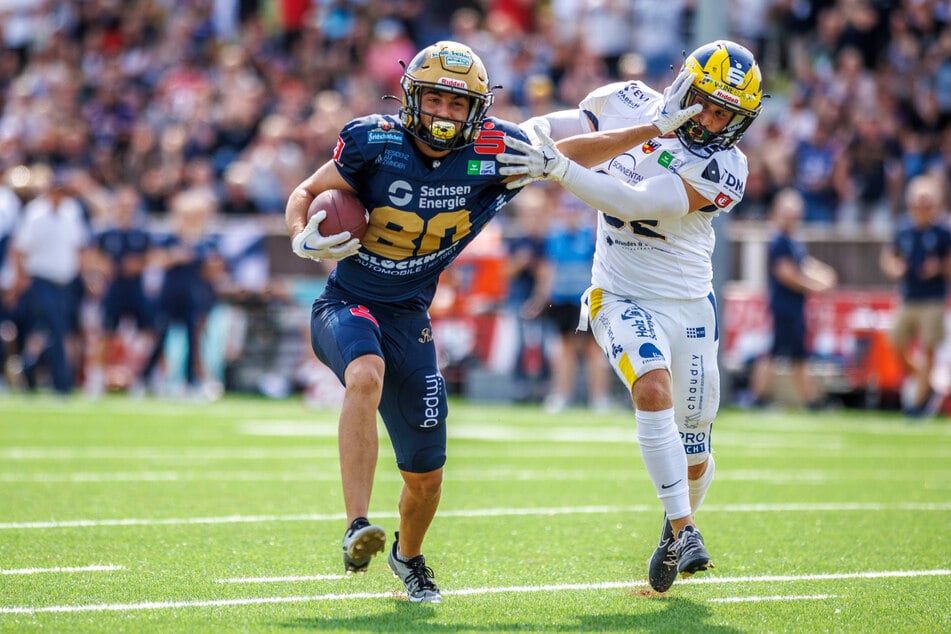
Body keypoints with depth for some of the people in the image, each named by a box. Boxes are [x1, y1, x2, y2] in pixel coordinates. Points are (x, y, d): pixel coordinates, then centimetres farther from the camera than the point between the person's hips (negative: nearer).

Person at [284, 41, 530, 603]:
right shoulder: (376, 142, -14)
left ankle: (409, 556, 39)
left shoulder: (494, 154, -10)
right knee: (366, 376, -38)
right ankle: (358, 529, -42)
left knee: (426, 474, 6)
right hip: (347, 304, -3)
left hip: (409, 318, 3)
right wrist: (304, 239, -20)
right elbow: (308, 192, 0)